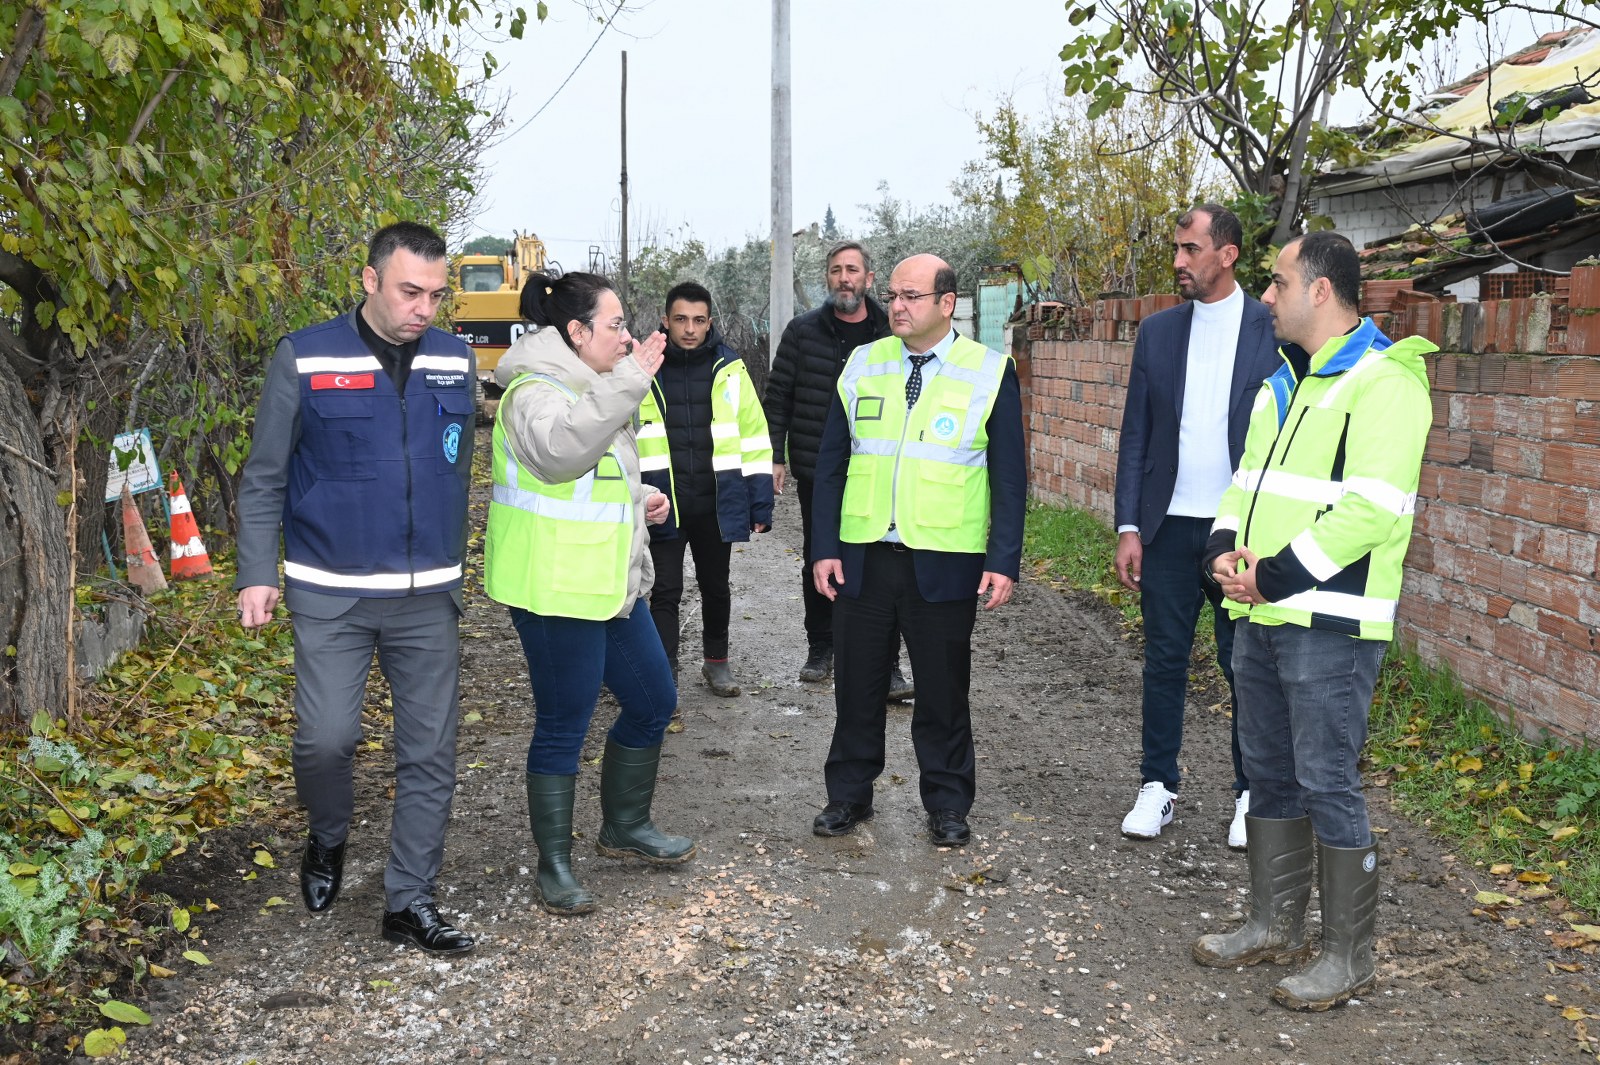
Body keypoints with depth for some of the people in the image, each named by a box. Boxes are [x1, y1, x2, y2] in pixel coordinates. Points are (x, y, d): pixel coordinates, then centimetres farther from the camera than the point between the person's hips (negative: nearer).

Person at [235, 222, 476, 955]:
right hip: (331, 595, -3)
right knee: (326, 737, -9)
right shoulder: (305, 359, -6)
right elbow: (264, 478, -1)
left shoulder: (454, 361, 4)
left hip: (428, 597, 3)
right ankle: (328, 841, 24)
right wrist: (257, 574, -8)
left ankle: (409, 903, 17)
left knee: (429, 753, 4)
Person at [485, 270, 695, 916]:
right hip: (555, 591, -10)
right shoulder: (536, 391, -16)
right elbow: (559, 450, -39)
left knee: (653, 701, 16)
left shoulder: (590, 390, 16)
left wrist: (640, 497, 12)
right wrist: (627, 381, -38)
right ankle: (554, 866, 16)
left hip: (610, 584, 10)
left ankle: (625, 827, 35)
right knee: (563, 728, 0)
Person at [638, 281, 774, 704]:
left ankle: (716, 661, 37)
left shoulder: (729, 368, -1)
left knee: (716, 588, 17)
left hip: (716, 504, 2)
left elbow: (754, 436, 2)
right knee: (665, 592, -1)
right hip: (662, 506, -2)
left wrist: (760, 503, -1)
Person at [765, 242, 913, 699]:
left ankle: (888, 664, 4)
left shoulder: (892, 334, 2)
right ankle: (820, 649, 28)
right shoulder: (803, 330, 2)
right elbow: (778, 396, 4)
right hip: (816, 472, 1)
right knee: (818, 562, 13)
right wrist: (774, 457, -1)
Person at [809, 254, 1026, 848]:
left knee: (943, 689, 8)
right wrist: (826, 547, 2)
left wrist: (1004, 561, -8)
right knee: (857, 684, 10)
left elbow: (1009, 477, -1)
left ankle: (947, 805, 24)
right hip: (862, 558, 3)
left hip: (945, 564, -2)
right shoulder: (862, 366, 7)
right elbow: (831, 461, 9)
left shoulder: (990, 373, -1)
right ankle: (849, 794, 26)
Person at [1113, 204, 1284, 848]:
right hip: (1168, 526, 3)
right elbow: (1136, 434, 6)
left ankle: (1252, 793, 22)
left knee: (1247, 665, 6)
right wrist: (1128, 526, 0)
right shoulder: (1158, 331, 6)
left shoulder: (1273, 331, -3)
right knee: (1164, 658, 10)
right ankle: (1158, 785, 23)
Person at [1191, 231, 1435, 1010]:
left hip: (1330, 624, -9)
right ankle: (1275, 925, 31)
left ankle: (1349, 957, 14)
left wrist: (1275, 576, -20)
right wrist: (1226, 549, -1)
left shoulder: (1383, 383, -13)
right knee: (1269, 775, 16)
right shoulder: (1284, 381, 16)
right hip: (1261, 618, 9)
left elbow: (1372, 509, -22)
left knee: (1328, 785, -1)